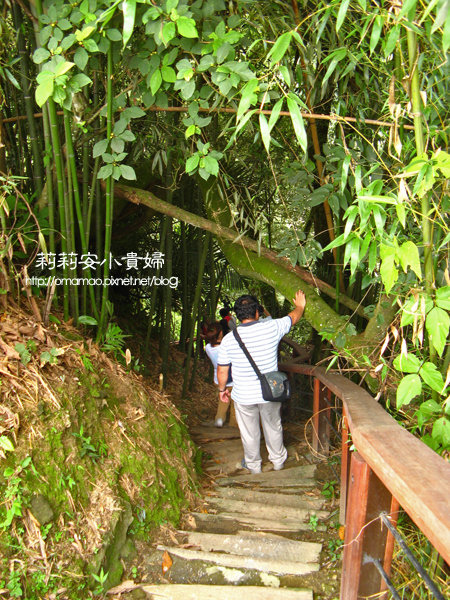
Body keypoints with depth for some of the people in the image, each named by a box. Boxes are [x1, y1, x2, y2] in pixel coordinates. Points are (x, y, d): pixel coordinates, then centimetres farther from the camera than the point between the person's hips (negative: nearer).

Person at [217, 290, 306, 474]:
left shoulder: (229, 339, -16)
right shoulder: (271, 328, -15)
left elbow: (222, 371, -7)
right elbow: (293, 317, 6)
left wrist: (222, 389, 11)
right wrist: (300, 306, 27)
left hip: (244, 396, -1)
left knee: (249, 432, 18)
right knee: (273, 427, 24)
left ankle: (253, 465, 38)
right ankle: (278, 460, 44)